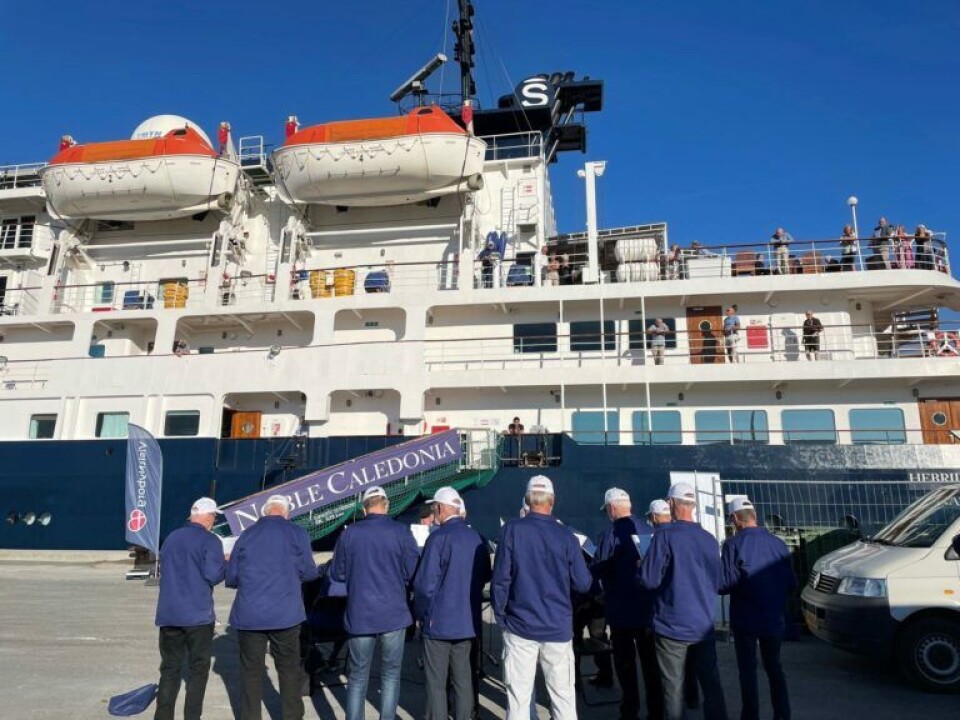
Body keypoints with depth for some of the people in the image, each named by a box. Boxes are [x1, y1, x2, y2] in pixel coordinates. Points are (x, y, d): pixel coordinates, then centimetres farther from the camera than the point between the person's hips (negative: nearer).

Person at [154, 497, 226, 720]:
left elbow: (163, 570, 21)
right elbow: (213, 575, -16)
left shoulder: (171, 538, 11)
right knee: (198, 670, 6)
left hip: (168, 614, 5)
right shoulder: (210, 541, -8)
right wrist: (225, 565, 3)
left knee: (169, 669, 11)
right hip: (198, 614, -5)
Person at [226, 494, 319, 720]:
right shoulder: (296, 533, -2)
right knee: (289, 670, 10)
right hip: (285, 614, -2)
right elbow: (309, 573, 0)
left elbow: (231, 578, 9)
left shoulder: (246, 534, 6)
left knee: (251, 672, 11)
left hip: (249, 615, 2)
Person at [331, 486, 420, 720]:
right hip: (393, 614, -1)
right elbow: (413, 573, -7)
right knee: (390, 675, 13)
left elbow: (337, 574, 5)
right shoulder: (401, 532, -9)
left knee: (358, 677, 13)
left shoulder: (349, 534, -4)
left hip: (359, 615, 1)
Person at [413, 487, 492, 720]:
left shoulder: (439, 537, -17)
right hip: (468, 621, 6)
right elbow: (485, 576, 12)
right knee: (463, 679, 14)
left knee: (436, 683, 6)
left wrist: (421, 613, -2)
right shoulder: (477, 538, 1)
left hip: (439, 621, -5)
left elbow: (425, 583, -17)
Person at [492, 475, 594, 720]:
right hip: (558, 626, 1)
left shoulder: (511, 530, -9)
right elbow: (583, 584, -3)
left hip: (519, 626, 0)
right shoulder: (566, 536, -6)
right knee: (563, 695, 11)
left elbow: (501, 579, -9)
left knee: (518, 696, 8)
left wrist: (500, 614, 5)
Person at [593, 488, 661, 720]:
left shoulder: (610, 534, -16)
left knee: (626, 662, 8)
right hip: (649, 607, 5)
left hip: (622, 610, -5)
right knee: (650, 660, 14)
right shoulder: (649, 530, 1)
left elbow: (598, 571, -13)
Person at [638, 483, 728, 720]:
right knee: (711, 683, 14)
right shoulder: (709, 539, 2)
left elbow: (649, 579, -16)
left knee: (673, 687, 5)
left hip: (672, 625, -4)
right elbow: (717, 583, 10)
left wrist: (640, 567, 5)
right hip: (704, 625, 5)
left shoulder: (665, 535, -14)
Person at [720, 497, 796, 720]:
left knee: (748, 671, 9)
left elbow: (725, 584, -18)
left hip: (745, 620, -4)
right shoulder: (778, 543, -4)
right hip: (773, 619, 4)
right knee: (774, 668, 20)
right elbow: (791, 583, 0)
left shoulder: (733, 544, -16)